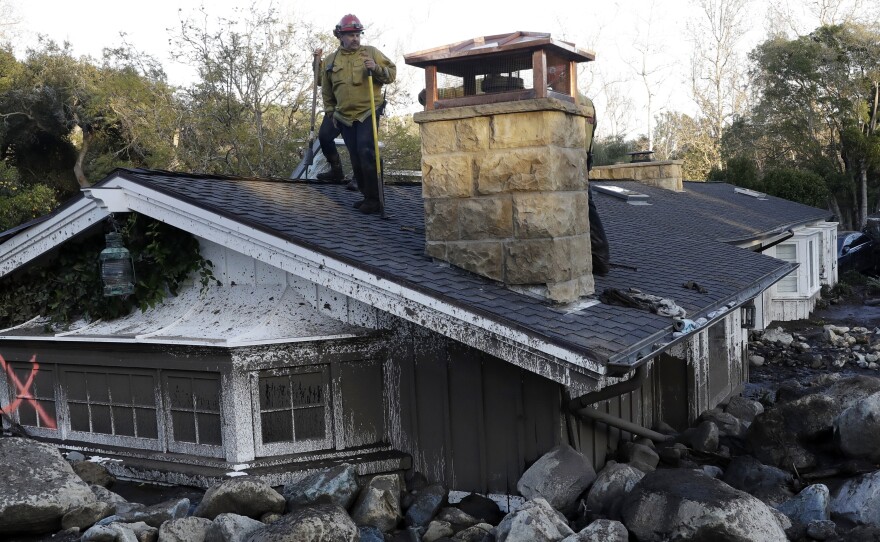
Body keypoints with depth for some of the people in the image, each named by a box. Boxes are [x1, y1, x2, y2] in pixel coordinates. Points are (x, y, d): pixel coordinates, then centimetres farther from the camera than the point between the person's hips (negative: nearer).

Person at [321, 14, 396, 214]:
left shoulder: (371, 52, 1)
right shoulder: (331, 61, 9)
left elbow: (391, 73, -1)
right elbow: (326, 91, 20)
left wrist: (376, 68, -18)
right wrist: (331, 111, 15)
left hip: (367, 113, -4)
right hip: (345, 117, 4)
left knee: (367, 154, -15)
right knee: (356, 158, 8)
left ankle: (375, 199, -9)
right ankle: (367, 196, 18)